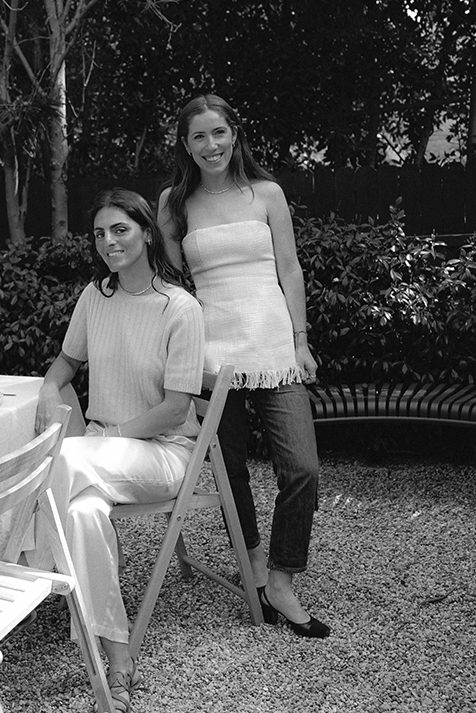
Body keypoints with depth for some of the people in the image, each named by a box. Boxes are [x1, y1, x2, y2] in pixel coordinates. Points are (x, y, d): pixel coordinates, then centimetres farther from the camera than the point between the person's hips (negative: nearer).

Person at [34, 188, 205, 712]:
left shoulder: (181, 309, -12)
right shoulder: (94, 297, 5)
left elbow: (174, 410, -13)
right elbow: (68, 357, 23)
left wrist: (109, 434, -17)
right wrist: (50, 387, 0)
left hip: (163, 449, -4)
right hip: (101, 447, 5)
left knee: (66, 460, -35)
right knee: (84, 509, -33)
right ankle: (118, 664, -28)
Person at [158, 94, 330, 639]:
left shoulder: (266, 193, 8)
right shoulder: (174, 202, 8)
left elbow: (289, 271, 8)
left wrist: (301, 342, 3)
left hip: (273, 344, 0)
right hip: (210, 348, 0)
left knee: (302, 469, -7)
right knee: (230, 469, 8)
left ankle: (280, 583, 8)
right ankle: (255, 561, 29)